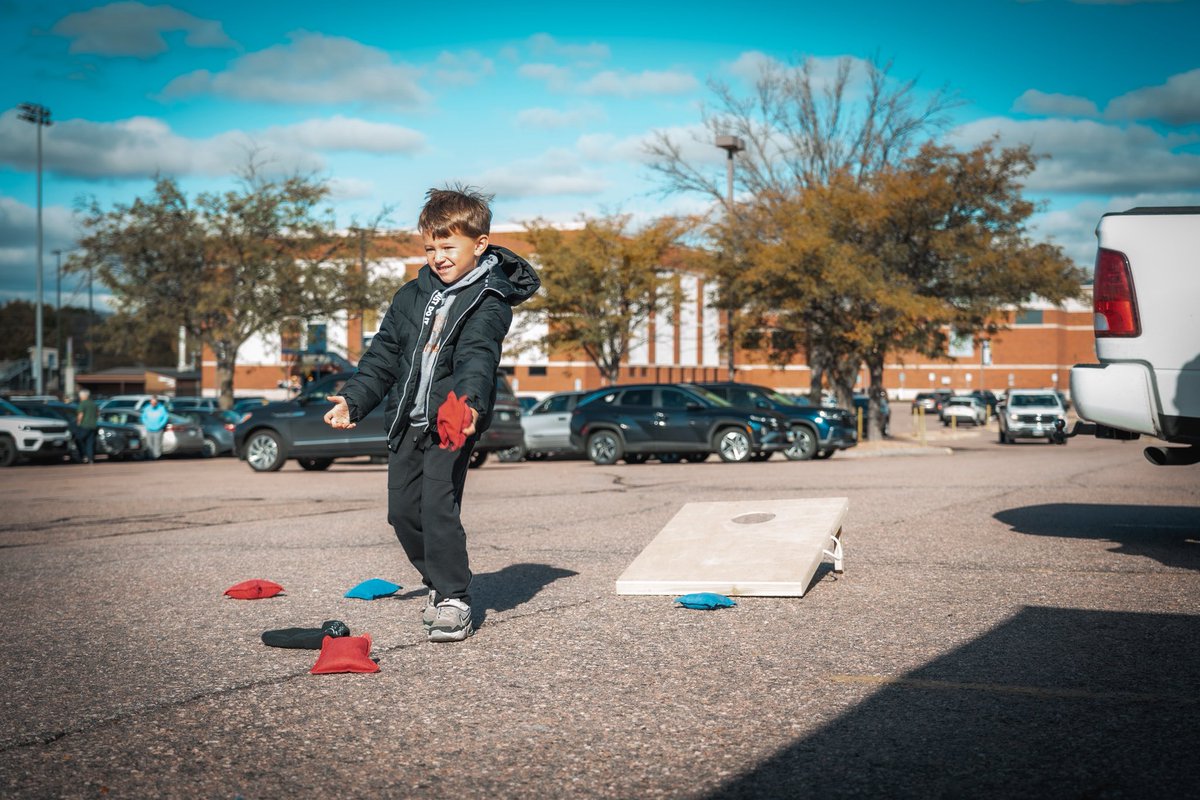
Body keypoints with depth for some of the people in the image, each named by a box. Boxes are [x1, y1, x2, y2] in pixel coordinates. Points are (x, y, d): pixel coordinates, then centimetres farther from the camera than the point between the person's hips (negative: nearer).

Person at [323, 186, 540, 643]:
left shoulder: (488, 303, -7)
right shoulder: (411, 297, 13)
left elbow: (477, 359, -24)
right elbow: (383, 355, 17)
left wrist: (470, 403, -42)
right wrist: (353, 400, 7)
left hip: (452, 422, -7)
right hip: (408, 420, 7)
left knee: (439, 506, -17)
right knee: (402, 509, 8)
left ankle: (454, 599, -5)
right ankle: (440, 581, 29)